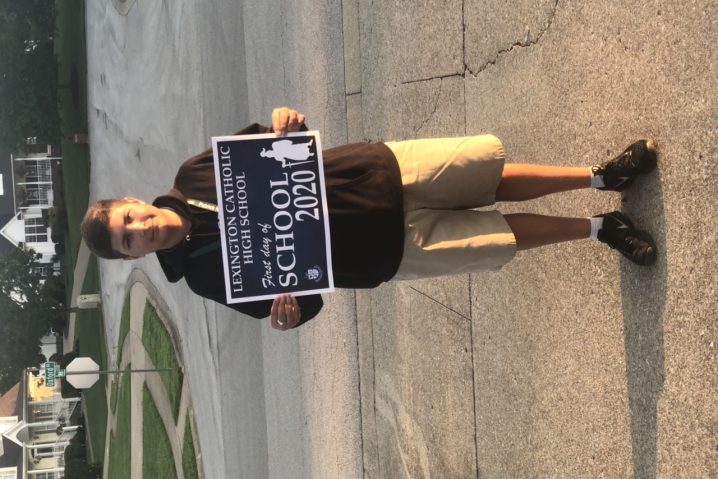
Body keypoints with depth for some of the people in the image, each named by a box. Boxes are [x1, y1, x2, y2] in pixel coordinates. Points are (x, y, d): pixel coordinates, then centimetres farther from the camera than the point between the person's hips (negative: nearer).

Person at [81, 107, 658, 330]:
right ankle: (599, 227, 20)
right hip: (387, 246, -3)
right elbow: (301, 300, -7)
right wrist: (288, 314, -32)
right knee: (504, 236, -5)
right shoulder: (208, 272, -11)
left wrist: (285, 121, -18)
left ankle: (600, 175, 19)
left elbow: (280, 144, 7)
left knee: (491, 168, -3)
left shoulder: (193, 175, -4)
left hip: (379, 172, 3)